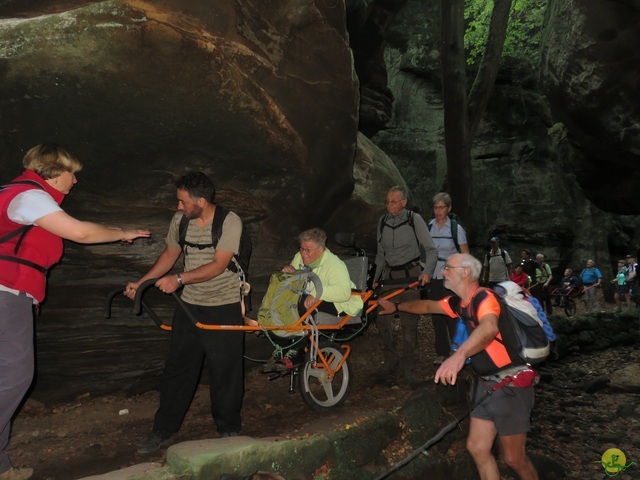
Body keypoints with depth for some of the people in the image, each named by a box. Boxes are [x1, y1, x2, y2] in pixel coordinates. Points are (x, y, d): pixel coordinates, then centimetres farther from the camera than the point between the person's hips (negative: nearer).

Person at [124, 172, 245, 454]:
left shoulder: (230, 222, -16)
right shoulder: (180, 220, 0)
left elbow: (218, 266, -22)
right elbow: (170, 254, 12)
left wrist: (179, 279, -28)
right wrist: (141, 282, 7)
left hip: (224, 306, -4)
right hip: (189, 304, 5)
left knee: (225, 371, 4)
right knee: (177, 368, 8)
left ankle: (228, 429, 23)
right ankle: (164, 430, 22)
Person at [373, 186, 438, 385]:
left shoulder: (414, 219, -5)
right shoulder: (382, 222, 7)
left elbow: (431, 250, -6)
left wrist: (427, 271, -21)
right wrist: (376, 277, 12)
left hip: (410, 275, -4)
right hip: (389, 275, 4)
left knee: (409, 323, -4)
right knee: (383, 320, -1)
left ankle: (408, 367, 10)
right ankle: (390, 361, 18)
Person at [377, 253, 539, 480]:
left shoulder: (484, 297, -22)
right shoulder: (459, 303, 5)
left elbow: (490, 327, -43)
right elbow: (429, 306, 23)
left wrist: (460, 354, -58)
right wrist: (396, 307, 25)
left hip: (510, 383, -8)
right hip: (486, 383, 8)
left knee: (514, 458, 3)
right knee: (476, 447, 10)